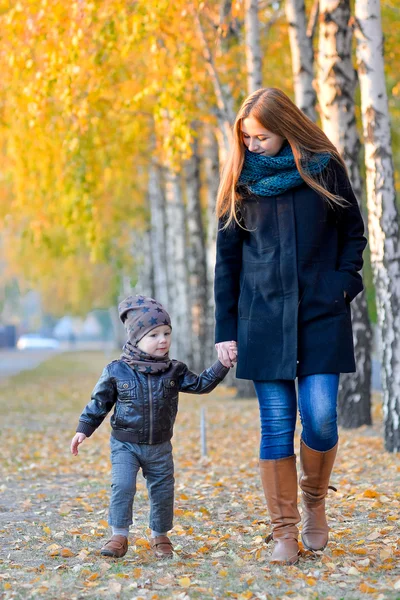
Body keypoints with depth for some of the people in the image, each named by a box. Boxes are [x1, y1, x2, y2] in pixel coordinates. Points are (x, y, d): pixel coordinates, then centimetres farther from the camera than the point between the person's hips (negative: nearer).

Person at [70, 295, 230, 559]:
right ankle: (119, 536, -5)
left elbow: (201, 384, 2)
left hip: (160, 447, 3)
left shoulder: (174, 371, 0)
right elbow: (99, 402, 1)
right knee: (123, 486, -18)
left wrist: (222, 365, -9)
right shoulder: (116, 371, -8)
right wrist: (84, 429, -1)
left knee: (163, 491, 7)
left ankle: (160, 536, 27)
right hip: (125, 445, -3)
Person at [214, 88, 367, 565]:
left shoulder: (324, 167, 2)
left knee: (320, 418, -9)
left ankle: (314, 499, 20)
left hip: (321, 315, -1)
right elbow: (227, 259, 7)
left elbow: (353, 231, 12)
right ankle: (284, 530, 8)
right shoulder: (240, 180, 5)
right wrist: (225, 329, 4)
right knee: (276, 424, -1)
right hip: (263, 318, 1)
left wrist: (343, 281, -5)